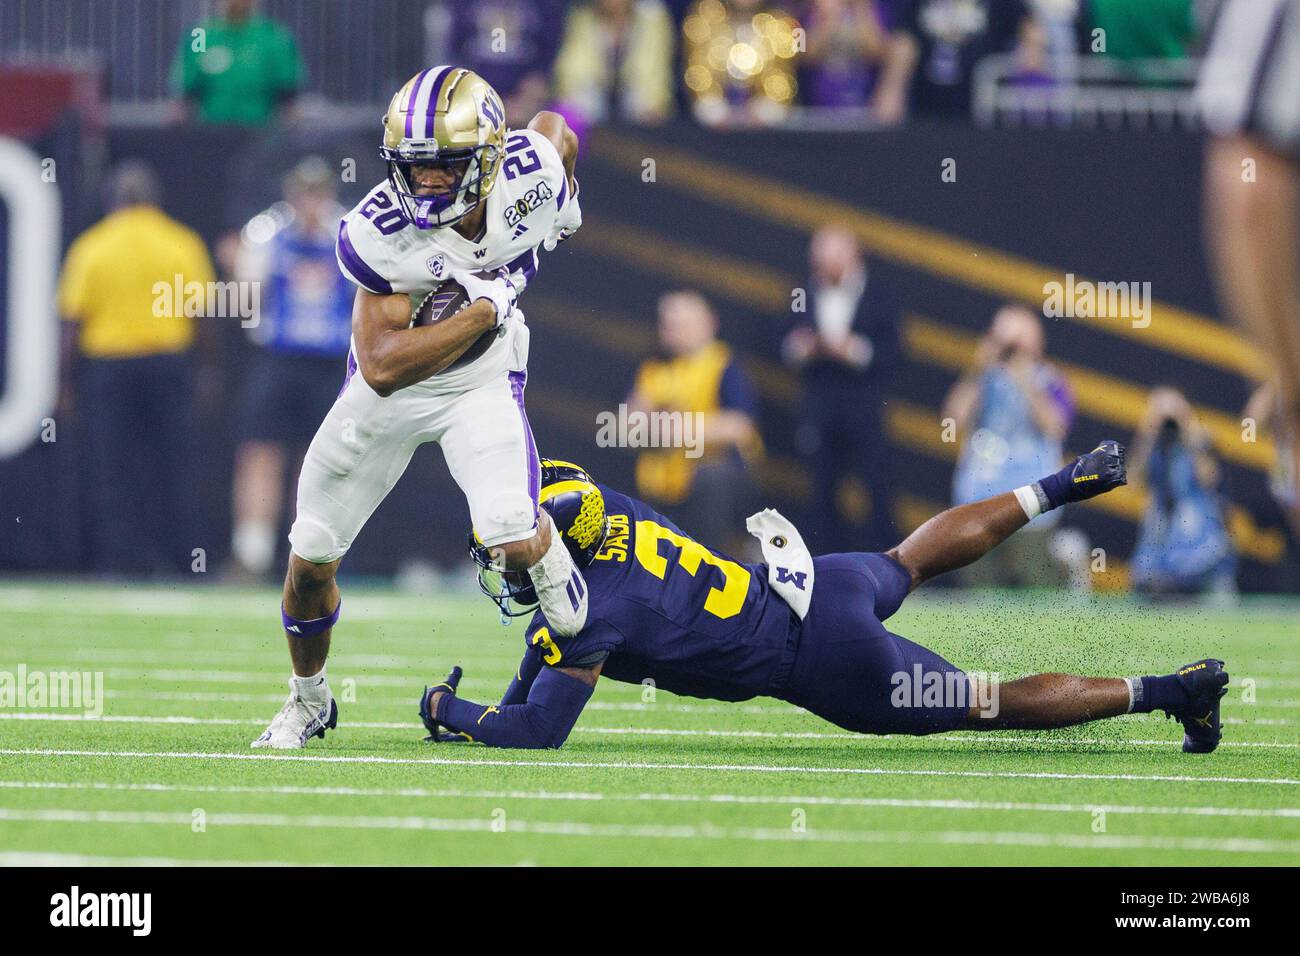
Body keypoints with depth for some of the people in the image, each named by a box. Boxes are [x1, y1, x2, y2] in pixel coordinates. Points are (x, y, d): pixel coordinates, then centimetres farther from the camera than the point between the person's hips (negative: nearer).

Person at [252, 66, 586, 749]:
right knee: (310, 560, 5)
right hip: (387, 392, 0)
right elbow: (382, 366, -36)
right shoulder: (381, 235, -32)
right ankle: (308, 699, 34)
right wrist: (485, 309, -36)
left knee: (514, 544, -22)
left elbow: (554, 125, 1)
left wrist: (565, 206, 18)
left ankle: (547, 555, 19)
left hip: (481, 385, 0)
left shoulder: (530, 174, -25)